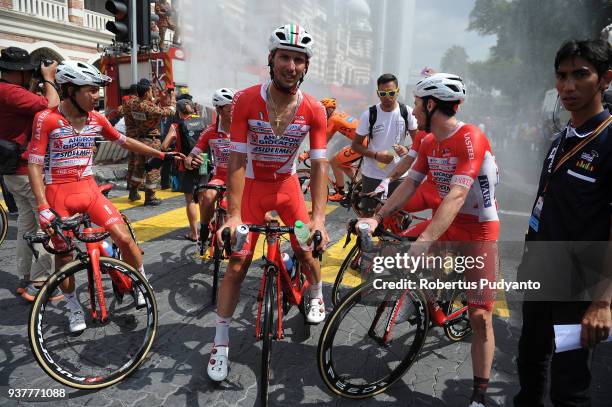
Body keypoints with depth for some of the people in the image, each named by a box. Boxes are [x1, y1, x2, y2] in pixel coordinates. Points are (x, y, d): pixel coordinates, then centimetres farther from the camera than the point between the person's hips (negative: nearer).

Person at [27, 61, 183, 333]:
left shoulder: (96, 119, 0)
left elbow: (125, 141, 13)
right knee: (64, 255, 6)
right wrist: (42, 207, -20)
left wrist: (163, 155, 14)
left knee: (124, 238, -10)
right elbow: (34, 165, -12)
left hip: (89, 190, 3)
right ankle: (74, 308, 27)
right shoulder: (46, 119, -12)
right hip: (58, 195, -3)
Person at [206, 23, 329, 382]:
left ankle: (317, 297, 42)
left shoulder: (314, 110, -16)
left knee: (306, 250, 6)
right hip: (252, 187, -2)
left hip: (287, 185, 2)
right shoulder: (246, 101, -21)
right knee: (237, 264, -4)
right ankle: (221, 342, 11)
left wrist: (319, 217, -26)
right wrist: (233, 215, -27)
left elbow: (319, 164, -16)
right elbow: (237, 160, -21)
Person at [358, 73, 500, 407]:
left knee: (480, 316, -3)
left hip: (479, 229, -7)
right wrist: (376, 218, -7)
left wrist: (424, 242, -42)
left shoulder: (471, 139, -23)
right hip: (446, 221, 7)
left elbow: (457, 195, -34)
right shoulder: (429, 142, 2)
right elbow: (409, 184, 2)